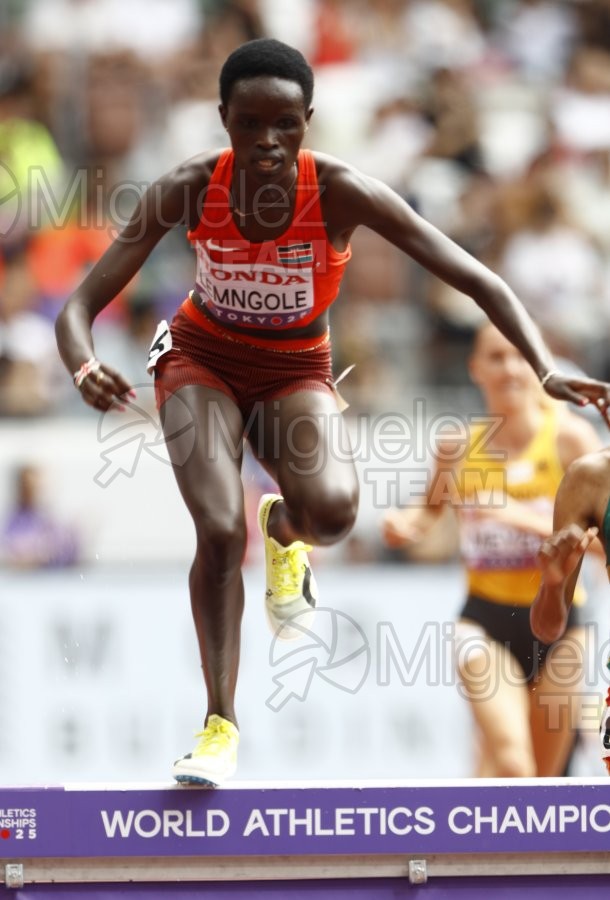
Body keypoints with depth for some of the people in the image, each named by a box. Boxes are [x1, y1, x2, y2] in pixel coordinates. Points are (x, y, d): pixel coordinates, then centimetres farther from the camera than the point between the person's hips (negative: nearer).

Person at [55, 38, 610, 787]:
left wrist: (546, 369, -38)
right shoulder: (189, 190, -24)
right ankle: (220, 724, -3)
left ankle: (282, 529, 10)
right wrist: (84, 367, -48)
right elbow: (81, 305, -24)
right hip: (202, 360, 0)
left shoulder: (342, 193, -25)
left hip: (294, 372, 0)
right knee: (219, 532, -23)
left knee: (333, 509, -30)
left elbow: (476, 280, -24)